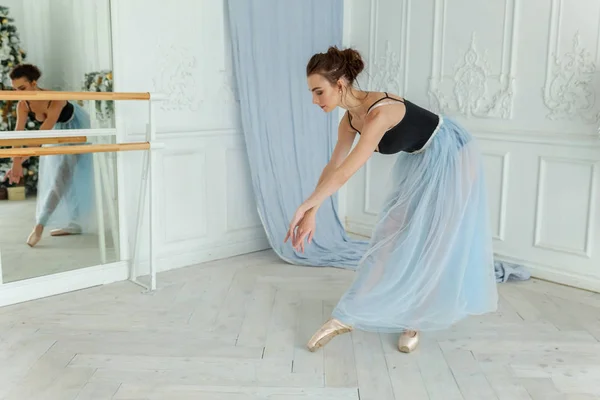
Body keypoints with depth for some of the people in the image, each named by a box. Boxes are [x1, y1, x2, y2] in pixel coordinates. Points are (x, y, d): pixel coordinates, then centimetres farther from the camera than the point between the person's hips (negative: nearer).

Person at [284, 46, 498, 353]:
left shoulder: (380, 113, -36)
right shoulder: (350, 118, -10)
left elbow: (344, 174, -38)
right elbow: (333, 167, -3)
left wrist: (304, 208, -32)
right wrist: (311, 214, -6)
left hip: (449, 160, -8)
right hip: (417, 161, 8)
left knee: (432, 242, 0)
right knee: (393, 234, 8)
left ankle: (415, 319, 15)